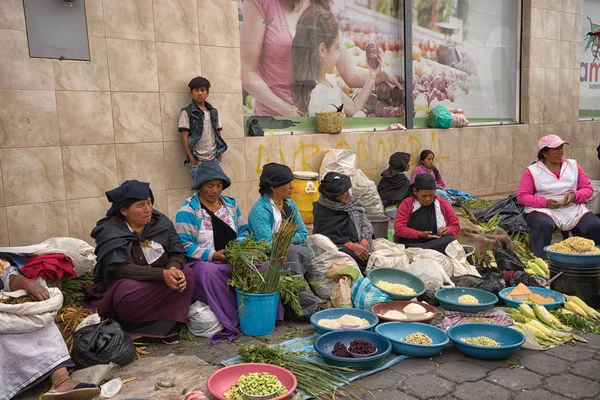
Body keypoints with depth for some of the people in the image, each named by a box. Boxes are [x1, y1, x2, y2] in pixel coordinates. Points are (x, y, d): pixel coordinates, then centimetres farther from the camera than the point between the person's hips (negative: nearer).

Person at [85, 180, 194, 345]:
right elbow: (121, 268, -28)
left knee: (186, 274, -21)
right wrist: (162, 274, -39)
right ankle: (131, 327, -9)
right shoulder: (110, 231, -15)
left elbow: (178, 253, -4)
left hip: (156, 283, 4)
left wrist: (174, 268, -30)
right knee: (129, 289, -38)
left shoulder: (161, 222, -3)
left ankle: (166, 325, -17)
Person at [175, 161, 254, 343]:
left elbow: (244, 231, 17)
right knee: (209, 272, -39)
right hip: (202, 263, -4)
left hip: (233, 261, 4)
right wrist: (212, 255, -20)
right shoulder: (188, 210, -2)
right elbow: (184, 245, -10)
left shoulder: (231, 204, 15)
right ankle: (232, 321, -27)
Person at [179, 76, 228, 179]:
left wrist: (220, 153, 4)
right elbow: (185, 138, -5)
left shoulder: (213, 112, 12)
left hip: (213, 159, 4)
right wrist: (192, 160, -11)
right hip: (197, 160, -4)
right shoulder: (186, 112, -1)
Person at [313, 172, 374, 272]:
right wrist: (351, 246, -17)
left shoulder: (354, 202, 14)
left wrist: (364, 242, -9)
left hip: (358, 245, 3)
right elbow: (327, 236, -6)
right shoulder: (321, 209, 2)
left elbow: (367, 226, 13)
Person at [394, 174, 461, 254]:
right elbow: (398, 228, -6)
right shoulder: (406, 204, 4)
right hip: (410, 243, -4)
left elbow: (455, 225, 16)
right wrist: (420, 234, -17)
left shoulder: (442, 203, 11)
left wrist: (448, 230, -8)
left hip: (436, 243, 4)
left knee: (451, 239, -32)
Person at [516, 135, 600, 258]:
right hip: (544, 210, -3)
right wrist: (545, 202, -17)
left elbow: (588, 189, 14)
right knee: (542, 224, -37)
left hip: (573, 209, 4)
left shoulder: (573, 165, 13)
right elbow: (522, 196, -3)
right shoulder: (532, 171, 2)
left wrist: (575, 196, -10)